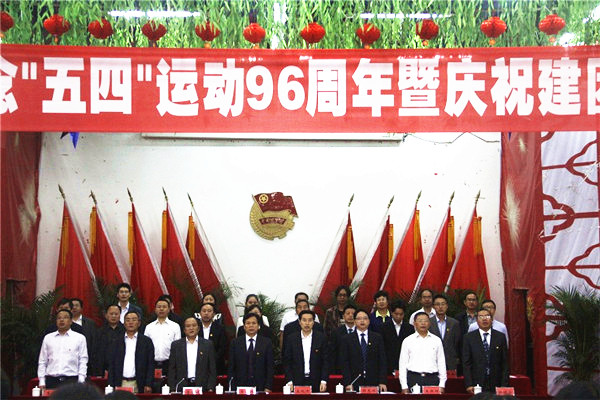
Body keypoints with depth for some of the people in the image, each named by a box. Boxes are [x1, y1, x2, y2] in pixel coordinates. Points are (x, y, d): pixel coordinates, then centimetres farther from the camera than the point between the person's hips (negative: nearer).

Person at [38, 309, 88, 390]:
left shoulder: (80, 338, 9)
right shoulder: (48, 338, 15)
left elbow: (83, 362, 6)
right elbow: (42, 362, 14)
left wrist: (81, 383, -3)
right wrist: (42, 382, 6)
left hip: (71, 381, -2)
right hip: (51, 380, 2)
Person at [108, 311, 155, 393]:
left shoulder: (147, 341, 6)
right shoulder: (118, 342, 11)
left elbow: (150, 365, 2)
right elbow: (112, 365, 10)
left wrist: (148, 385, -6)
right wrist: (111, 385, 2)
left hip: (138, 385, -1)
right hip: (120, 384, 1)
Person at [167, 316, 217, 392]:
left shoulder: (208, 344, 7)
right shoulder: (176, 345, 10)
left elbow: (212, 370, 5)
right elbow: (172, 370, 8)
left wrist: (210, 388, -4)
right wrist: (173, 389, 0)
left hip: (201, 386, 0)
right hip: (181, 387, 1)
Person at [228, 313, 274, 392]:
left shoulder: (266, 343, 5)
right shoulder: (235, 343, 7)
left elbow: (270, 367, 2)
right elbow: (231, 367, 6)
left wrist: (268, 388, -6)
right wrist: (232, 388, -1)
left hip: (260, 388, 0)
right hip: (240, 387, 1)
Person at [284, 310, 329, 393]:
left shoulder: (321, 338, 2)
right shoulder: (291, 338, 4)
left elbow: (325, 361, 2)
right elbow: (287, 362, 5)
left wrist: (324, 381, -6)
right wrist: (289, 381, -3)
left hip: (316, 383, 0)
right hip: (297, 382, 0)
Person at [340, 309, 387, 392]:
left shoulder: (377, 338, 9)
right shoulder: (347, 339, 5)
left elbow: (382, 361, 5)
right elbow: (345, 363, 1)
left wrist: (382, 382, -3)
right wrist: (348, 383, -8)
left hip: (374, 383, 1)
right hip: (355, 384, -1)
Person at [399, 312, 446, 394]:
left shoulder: (437, 340, 11)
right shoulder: (407, 341, 7)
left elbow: (441, 363, 11)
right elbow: (402, 364, 6)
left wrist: (442, 385, 4)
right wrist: (404, 386, -1)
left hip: (432, 379, 1)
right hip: (413, 378, -1)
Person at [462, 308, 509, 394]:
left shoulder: (500, 337, 7)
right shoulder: (469, 337, 4)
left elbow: (505, 363, 6)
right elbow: (466, 363, 0)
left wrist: (504, 385, -2)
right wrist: (469, 385, -8)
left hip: (496, 385, 1)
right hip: (476, 384, -1)